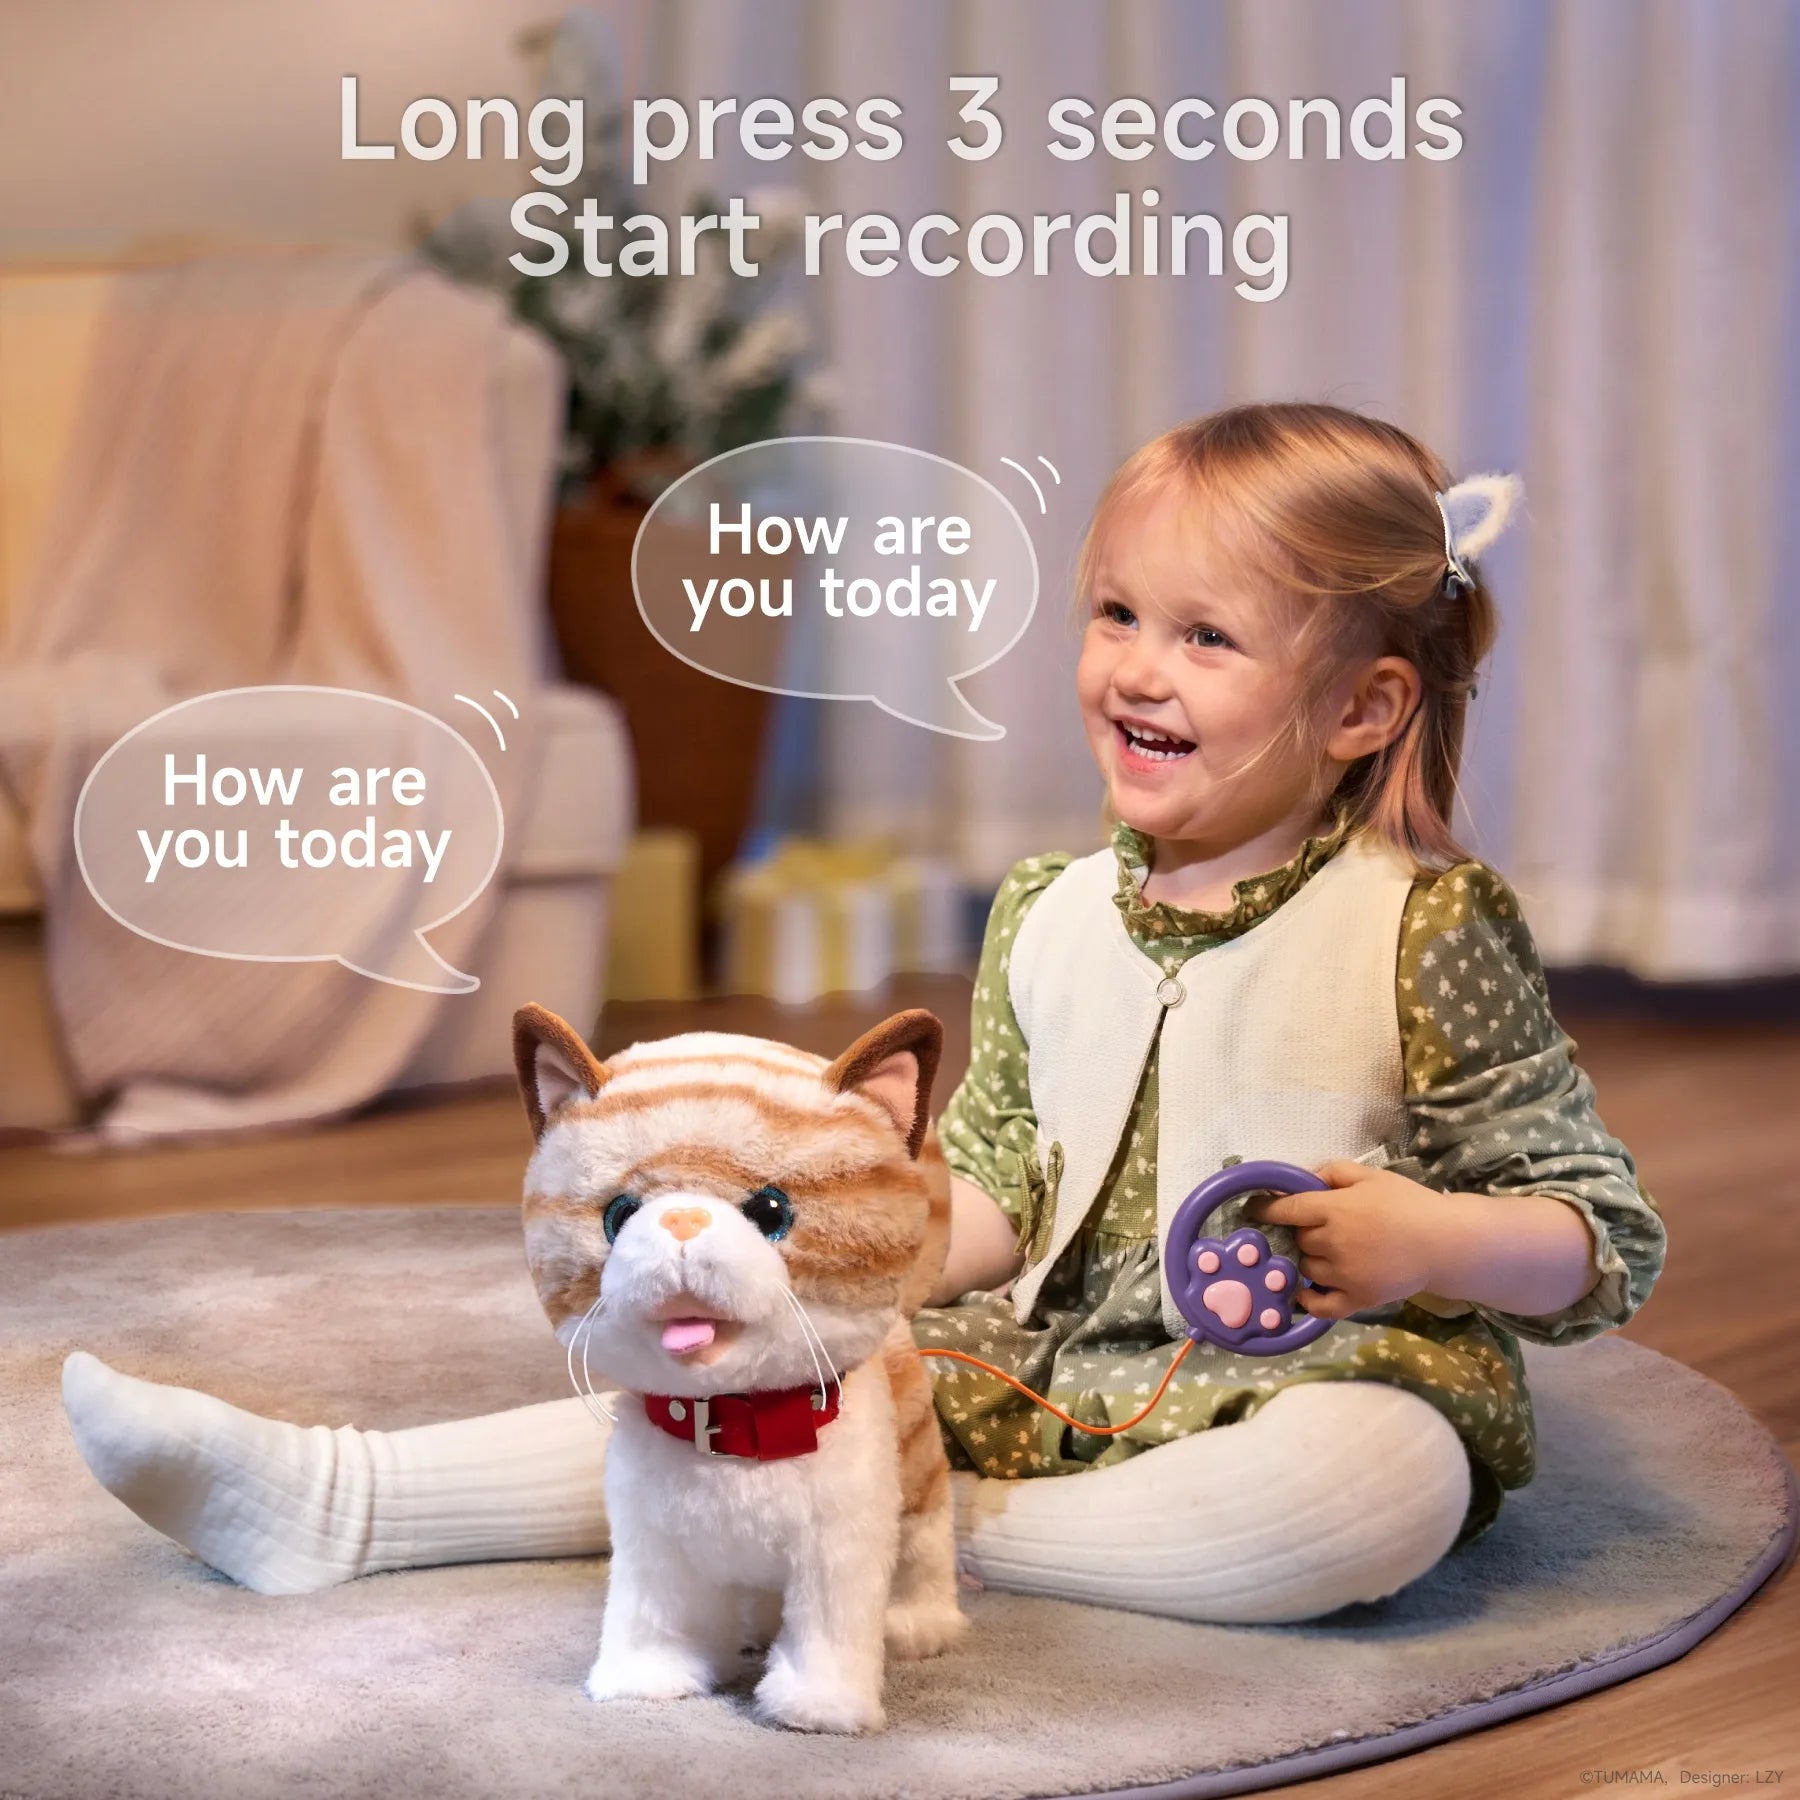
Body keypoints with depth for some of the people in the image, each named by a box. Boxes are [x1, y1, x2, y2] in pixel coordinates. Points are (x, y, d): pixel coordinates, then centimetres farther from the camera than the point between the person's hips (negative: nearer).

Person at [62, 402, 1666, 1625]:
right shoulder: (1047, 920, 8)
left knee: (1385, 1481, -37)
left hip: (1323, 1382, -4)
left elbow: (1614, 1239, -3)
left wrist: (1425, 1243, -22)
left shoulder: (1430, 930, -8)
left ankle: (945, 1530, -25)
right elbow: (994, 1196, 14)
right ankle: (335, 1500, -9)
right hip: (1062, 1368, 5)